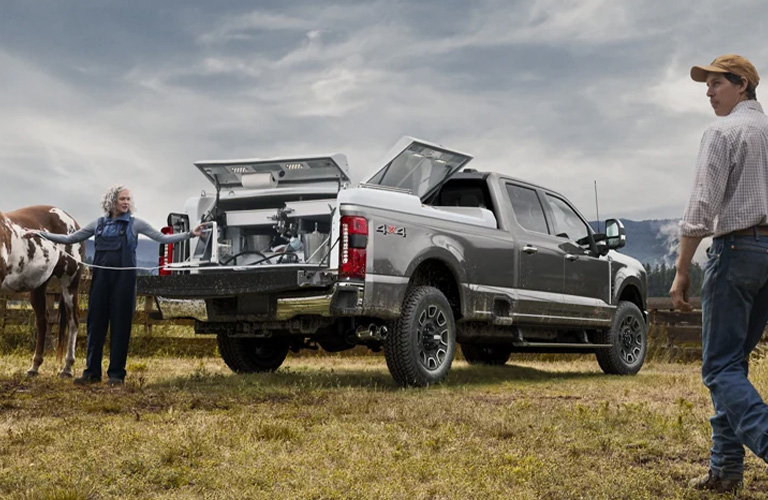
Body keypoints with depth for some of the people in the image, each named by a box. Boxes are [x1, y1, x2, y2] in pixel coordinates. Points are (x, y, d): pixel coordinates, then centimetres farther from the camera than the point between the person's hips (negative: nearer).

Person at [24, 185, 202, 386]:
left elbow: (163, 238, 0)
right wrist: (40, 234, 11)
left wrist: (190, 234, -10)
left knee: (120, 324, 0)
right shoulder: (99, 224, 10)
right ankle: (92, 372, 11)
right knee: (96, 322, 3)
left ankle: (116, 373, 8)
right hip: (101, 277, 2)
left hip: (124, 278, -2)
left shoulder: (134, 224, 4)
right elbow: (70, 239, 15)